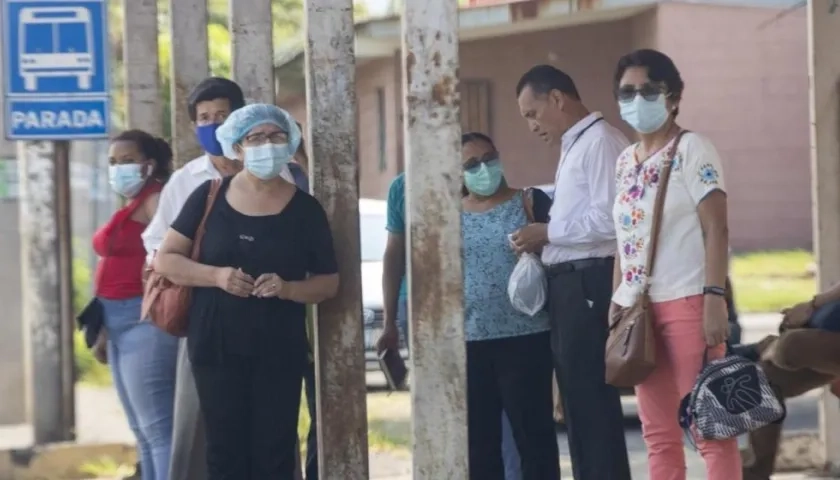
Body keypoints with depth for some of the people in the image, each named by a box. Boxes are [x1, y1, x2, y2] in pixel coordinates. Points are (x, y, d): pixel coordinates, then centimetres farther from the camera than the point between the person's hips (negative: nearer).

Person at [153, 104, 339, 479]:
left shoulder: (305, 209, 2)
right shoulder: (209, 198, 2)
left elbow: (329, 282, 5)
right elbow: (165, 260, 3)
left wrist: (286, 288, -15)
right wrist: (216, 275, -15)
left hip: (279, 351, 0)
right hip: (217, 345, 0)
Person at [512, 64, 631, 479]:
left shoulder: (600, 141, -11)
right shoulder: (574, 147, 20)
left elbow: (608, 220, -20)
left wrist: (547, 234, -11)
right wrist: (543, 242, 6)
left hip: (589, 284, -10)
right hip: (570, 286, 10)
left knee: (592, 400, -8)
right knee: (578, 402, 13)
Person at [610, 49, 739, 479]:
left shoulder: (691, 149, -4)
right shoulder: (624, 161, 15)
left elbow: (716, 228, -11)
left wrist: (715, 298, -20)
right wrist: (616, 306, 11)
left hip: (686, 302, -7)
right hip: (639, 309, 7)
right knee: (659, 435, 7)